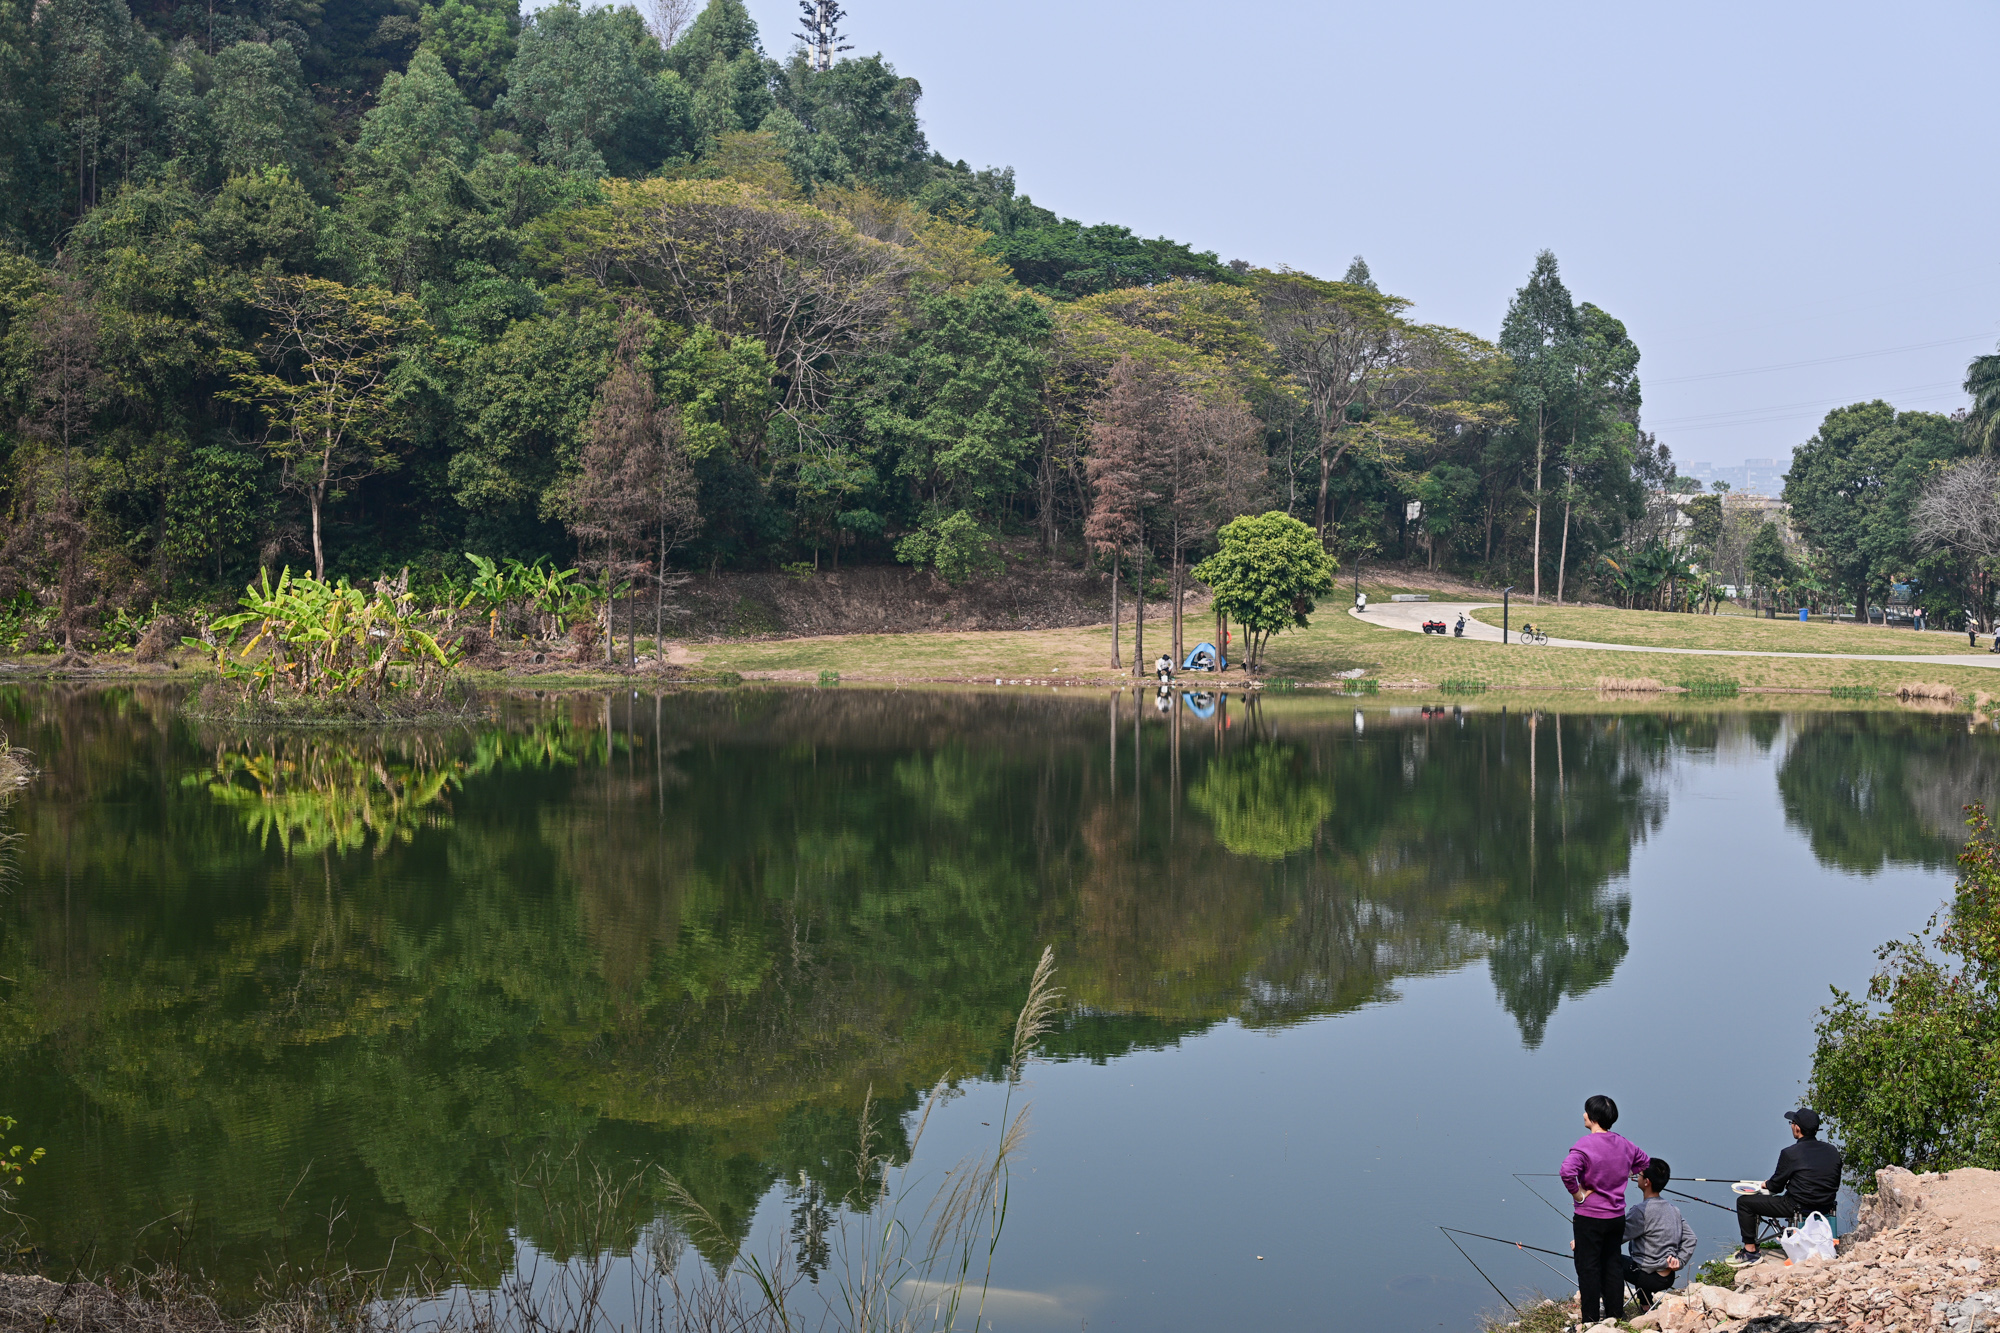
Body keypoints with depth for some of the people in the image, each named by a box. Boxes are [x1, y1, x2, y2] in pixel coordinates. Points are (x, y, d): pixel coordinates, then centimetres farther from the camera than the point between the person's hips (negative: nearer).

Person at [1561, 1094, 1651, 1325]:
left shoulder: (1586, 1144, -18)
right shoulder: (1622, 1143, 4)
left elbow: (1567, 1171, -34)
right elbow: (1645, 1162, 22)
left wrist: (1577, 1194, -19)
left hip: (1589, 1218, -6)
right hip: (1617, 1217, 6)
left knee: (1588, 1267, 2)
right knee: (1613, 1265, 16)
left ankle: (1591, 1320, 6)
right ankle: (1615, 1314, 23)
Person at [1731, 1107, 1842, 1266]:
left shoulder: (1790, 1153, -17)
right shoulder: (1833, 1151, 0)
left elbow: (1776, 1187, -7)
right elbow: (1835, 1185, 10)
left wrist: (1766, 1184, 17)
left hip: (1798, 1208, -7)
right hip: (1826, 1208, 7)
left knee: (1744, 1201, 5)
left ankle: (1750, 1251, 7)